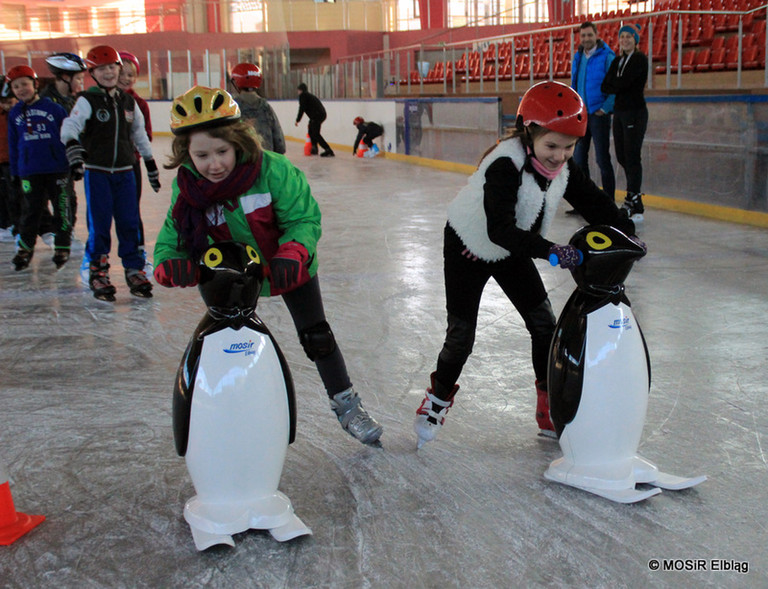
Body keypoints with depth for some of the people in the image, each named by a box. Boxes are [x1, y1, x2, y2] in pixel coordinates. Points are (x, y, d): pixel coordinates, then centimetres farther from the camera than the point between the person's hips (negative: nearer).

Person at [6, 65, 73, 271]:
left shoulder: (54, 108, -1)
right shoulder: (14, 114, 8)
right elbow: (13, 144, 13)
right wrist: (14, 172, 12)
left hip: (57, 168, -2)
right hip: (29, 171, 2)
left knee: (62, 208, 3)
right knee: (30, 209, 7)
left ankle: (62, 247, 15)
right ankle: (25, 248, 20)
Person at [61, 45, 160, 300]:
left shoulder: (128, 102, 11)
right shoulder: (87, 101, -4)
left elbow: (140, 135, 21)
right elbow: (70, 127, -18)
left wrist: (151, 165, 23)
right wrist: (74, 151, -37)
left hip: (124, 171, 4)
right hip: (96, 171, -3)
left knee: (129, 222, 2)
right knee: (99, 224, -3)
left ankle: (134, 269, 12)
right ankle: (98, 272, 9)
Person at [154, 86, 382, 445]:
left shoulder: (272, 171, -32)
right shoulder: (187, 187, -20)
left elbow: (304, 218, -25)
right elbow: (172, 237, -15)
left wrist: (293, 253, -44)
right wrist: (170, 264, -38)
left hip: (288, 269, -2)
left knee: (316, 336, 6)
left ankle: (346, 405, 25)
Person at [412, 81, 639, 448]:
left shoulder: (563, 166, -13)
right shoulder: (505, 165, -35)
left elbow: (594, 203, -7)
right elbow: (500, 230, -44)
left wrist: (624, 233, -24)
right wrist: (551, 251, -53)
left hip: (512, 252, 6)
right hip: (468, 248, -6)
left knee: (544, 323, 1)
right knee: (461, 335, -1)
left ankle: (550, 407, 14)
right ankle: (438, 398, 26)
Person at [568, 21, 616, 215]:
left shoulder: (607, 57, -9)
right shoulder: (578, 57, 12)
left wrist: (605, 108, -15)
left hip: (598, 114, -7)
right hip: (581, 114, 7)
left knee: (602, 159, -3)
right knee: (578, 158, 8)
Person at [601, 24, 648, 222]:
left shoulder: (640, 59, -8)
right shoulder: (617, 61, 15)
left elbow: (623, 83, -17)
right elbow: (605, 86, 5)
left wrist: (613, 85, 1)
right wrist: (618, 87, -10)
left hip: (635, 112, -8)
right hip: (619, 111, 8)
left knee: (632, 156, -10)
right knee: (621, 156, 10)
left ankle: (636, 206, -8)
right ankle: (634, 194, 25)